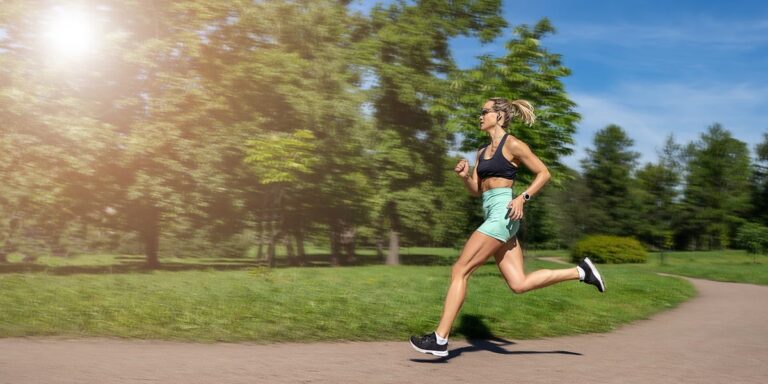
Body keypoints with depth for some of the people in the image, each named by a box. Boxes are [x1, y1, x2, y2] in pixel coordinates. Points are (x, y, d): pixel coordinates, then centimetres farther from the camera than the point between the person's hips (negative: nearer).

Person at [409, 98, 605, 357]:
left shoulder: (512, 145, -3)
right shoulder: (483, 152, 20)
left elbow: (543, 173, -2)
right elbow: (475, 191, 20)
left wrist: (523, 198, -14)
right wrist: (464, 176, 0)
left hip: (502, 214, -9)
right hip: (493, 217, 9)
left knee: (460, 271, -10)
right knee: (519, 283, 4)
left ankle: (440, 339, -7)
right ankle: (581, 272, 14)